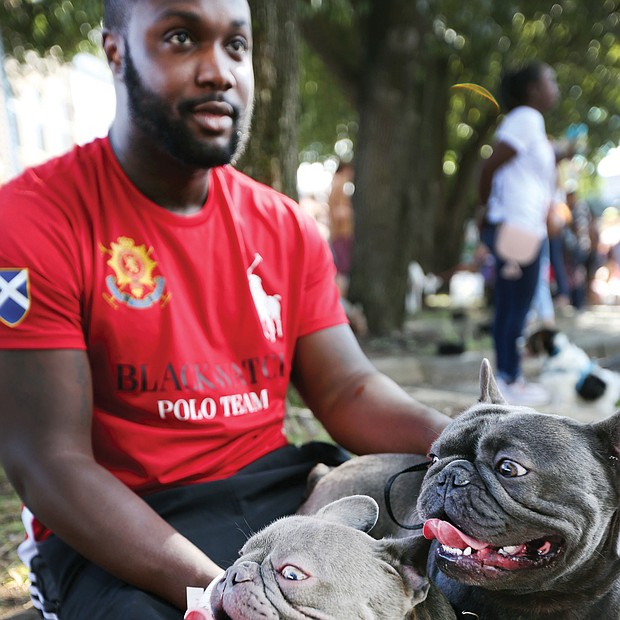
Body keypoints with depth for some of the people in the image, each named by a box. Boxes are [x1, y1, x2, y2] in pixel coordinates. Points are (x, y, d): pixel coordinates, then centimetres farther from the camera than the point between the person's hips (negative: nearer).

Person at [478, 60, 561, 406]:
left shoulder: (531, 121, 20)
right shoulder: (527, 118, -8)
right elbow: (490, 167, -16)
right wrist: (491, 213, -11)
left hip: (527, 229, 9)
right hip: (518, 228, -9)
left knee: (509, 307, 11)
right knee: (517, 307, -4)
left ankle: (508, 377, 18)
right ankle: (511, 381, 3)